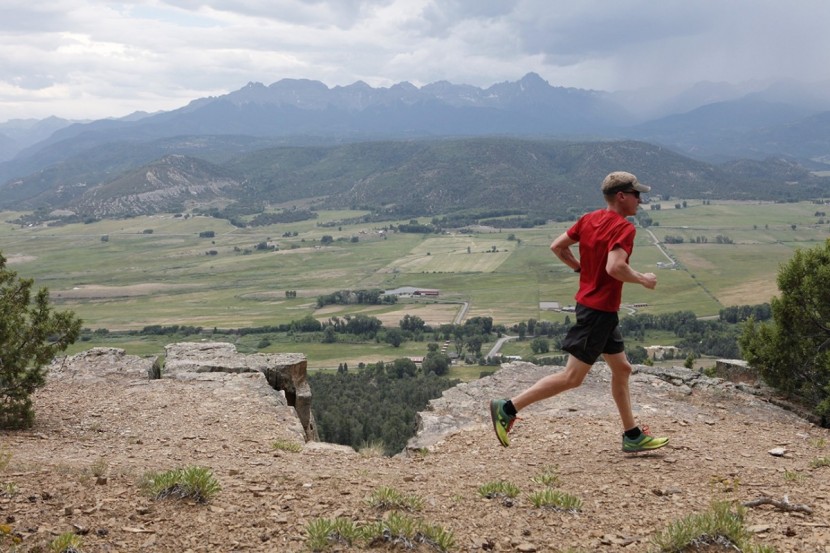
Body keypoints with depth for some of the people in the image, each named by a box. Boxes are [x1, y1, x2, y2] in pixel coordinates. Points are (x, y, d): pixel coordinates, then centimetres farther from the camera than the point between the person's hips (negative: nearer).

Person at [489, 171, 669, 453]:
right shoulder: (624, 227, -17)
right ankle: (508, 408, -3)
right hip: (600, 310, -10)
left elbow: (557, 246, 9)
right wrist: (642, 279, -13)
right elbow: (614, 267, -30)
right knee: (572, 376, -5)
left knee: (621, 369, 17)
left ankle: (632, 436, 24)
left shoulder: (589, 219, 8)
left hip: (589, 301, 10)